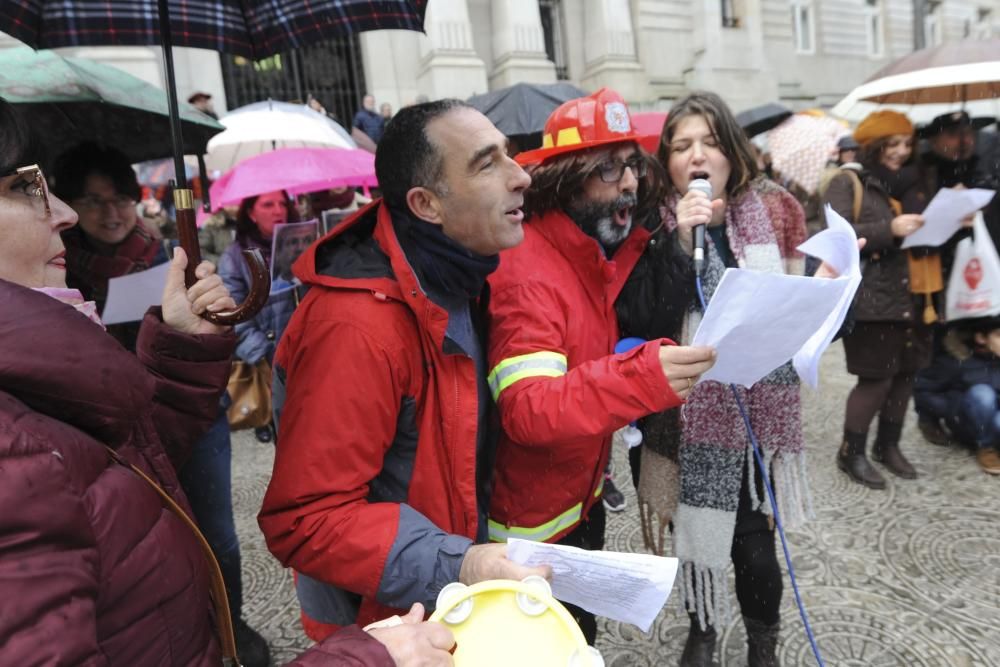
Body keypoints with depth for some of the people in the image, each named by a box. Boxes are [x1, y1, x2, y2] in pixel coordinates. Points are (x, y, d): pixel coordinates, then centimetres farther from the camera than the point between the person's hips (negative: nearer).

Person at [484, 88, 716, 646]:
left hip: (583, 497, 8)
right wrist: (641, 379, -51)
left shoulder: (607, 253, 1)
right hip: (533, 520, -8)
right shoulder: (525, 271, -27)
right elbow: (526, 409, -37)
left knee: (582, 635, 28)